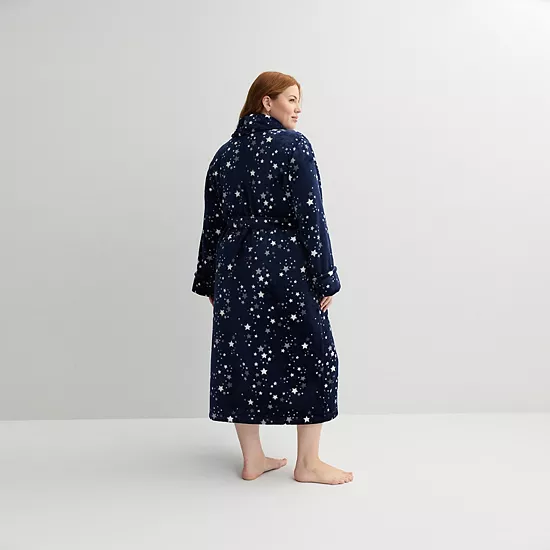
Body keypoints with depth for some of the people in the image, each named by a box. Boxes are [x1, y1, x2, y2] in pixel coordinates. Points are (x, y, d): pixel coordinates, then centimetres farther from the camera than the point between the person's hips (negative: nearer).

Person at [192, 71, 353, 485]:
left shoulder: (225, 153, 10)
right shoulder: (293, 145, -7)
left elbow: (213, 222, 11)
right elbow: (310, 216, -13)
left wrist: (209, 281, 16)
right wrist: (325, 278, -9)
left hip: (233, 269, 6)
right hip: (284, 267, -6)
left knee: (242, 356, 11)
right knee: (312, 355, 7)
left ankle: (253, 460, 20)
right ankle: (308, 463, 14)